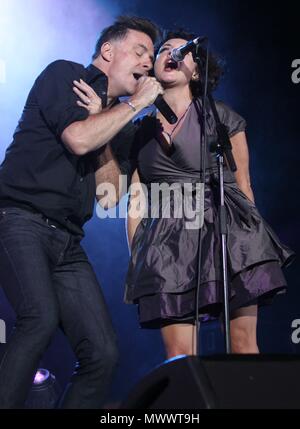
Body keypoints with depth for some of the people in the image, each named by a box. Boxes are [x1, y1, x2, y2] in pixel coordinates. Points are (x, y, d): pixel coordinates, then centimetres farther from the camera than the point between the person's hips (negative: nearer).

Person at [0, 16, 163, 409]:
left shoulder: (111, 119, 22)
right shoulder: (65, 74, 4)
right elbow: (78, 138, -14)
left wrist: (99, 114, 4)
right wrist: (135, 103, -1)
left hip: (68, 243, 7)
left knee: (103, 353, -4)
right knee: (42, 318, -31)